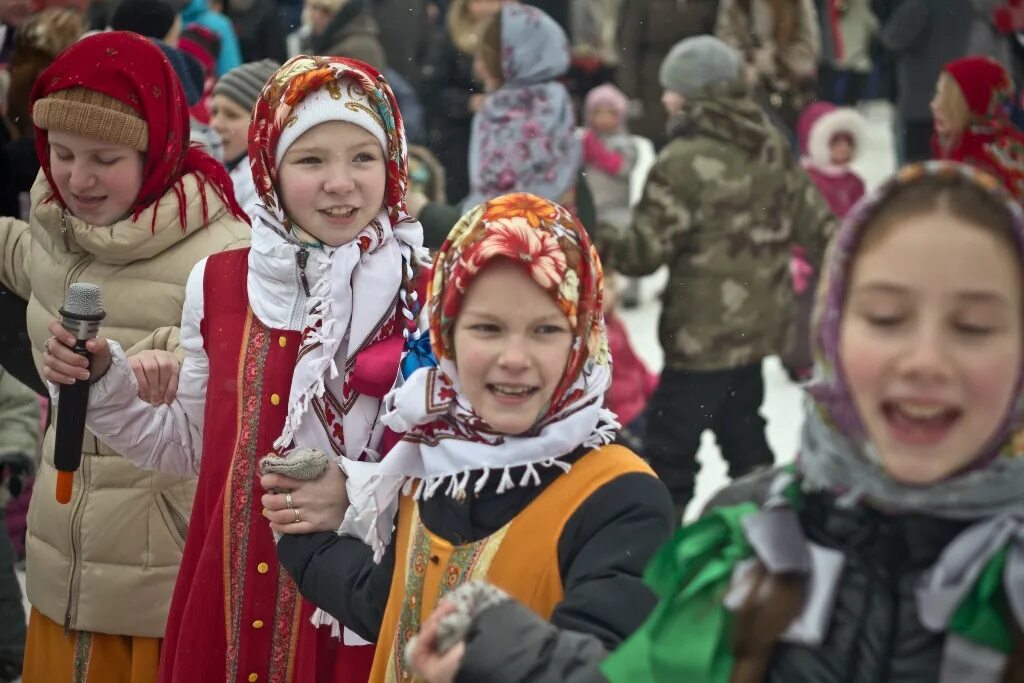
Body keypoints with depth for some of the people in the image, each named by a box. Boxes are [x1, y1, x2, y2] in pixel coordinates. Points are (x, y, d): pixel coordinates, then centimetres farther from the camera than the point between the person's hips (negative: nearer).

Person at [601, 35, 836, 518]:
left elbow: (646, 250, -16)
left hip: (705, 329, -8)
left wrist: (595, 243, -2)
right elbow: (815, 224, 10)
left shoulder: (683, 161, -17)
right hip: (759, 320, 8)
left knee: (670, 443, -1)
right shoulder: (773, 148, 6)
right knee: (741, 427, 23)